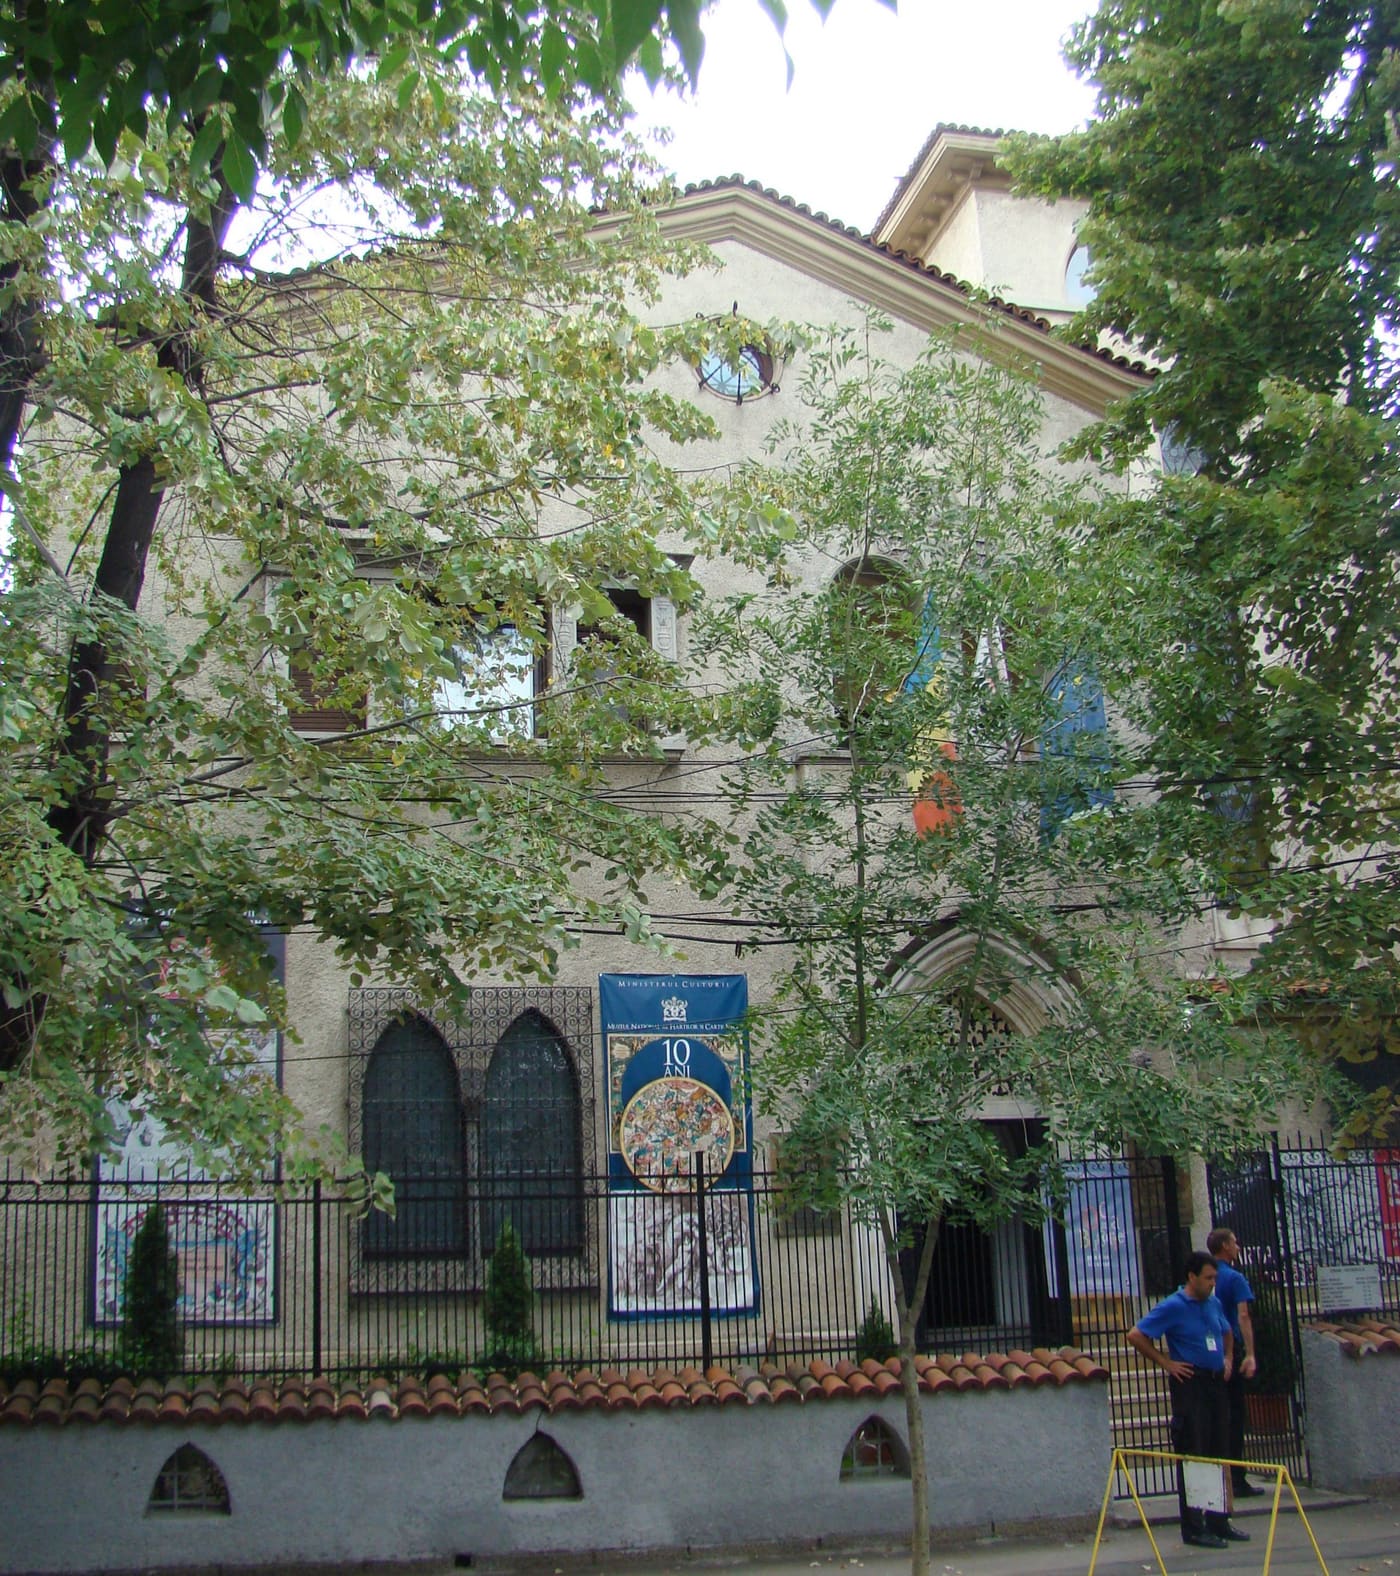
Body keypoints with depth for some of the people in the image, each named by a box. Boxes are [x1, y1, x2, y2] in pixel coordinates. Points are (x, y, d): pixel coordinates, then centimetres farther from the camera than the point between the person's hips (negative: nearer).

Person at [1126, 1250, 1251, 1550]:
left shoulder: (1214, 1303, 9)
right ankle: (1193, 1529, 3)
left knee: (1218, 1455, 13)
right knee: (1192, 1457, -3)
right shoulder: (1173, 1307, -11)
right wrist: (1166, 1362, -12)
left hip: (1216, 1383, 7)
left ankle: (1219, 1522, 23)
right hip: (1190, 1383, -7)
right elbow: (1136, 1336, -13)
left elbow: (1227, 1333, 30)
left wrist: (1228, 1358, 14)